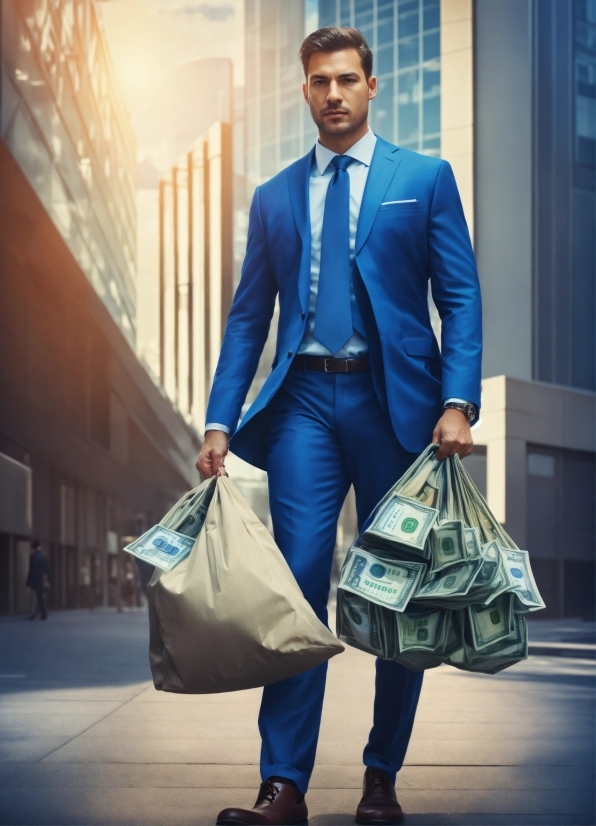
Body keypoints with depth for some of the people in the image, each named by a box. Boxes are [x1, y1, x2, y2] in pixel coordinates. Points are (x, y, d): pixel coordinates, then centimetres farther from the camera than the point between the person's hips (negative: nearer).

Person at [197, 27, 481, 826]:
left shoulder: (425, 178, 7)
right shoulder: (273, 198, 15)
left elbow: (460, 298, 1)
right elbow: (247, 317, 13)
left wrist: (458, 403, -12)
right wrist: (220, 421, 3)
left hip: (394, 398, -1)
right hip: (305, 400, 2)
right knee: (297, 585, -6)